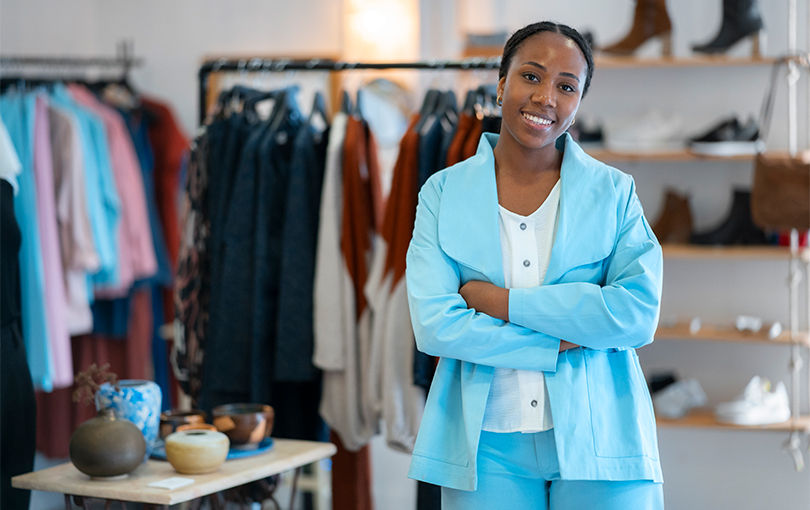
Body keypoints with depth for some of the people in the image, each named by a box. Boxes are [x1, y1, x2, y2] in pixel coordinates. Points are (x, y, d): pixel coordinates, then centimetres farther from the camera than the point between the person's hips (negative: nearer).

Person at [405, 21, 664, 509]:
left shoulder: (613, 191, 4)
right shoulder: (444, 193, 3)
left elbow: (639, 313, -11)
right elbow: (435, 326, -7)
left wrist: (501, 301, -12)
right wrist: (557, 344, -13)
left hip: (596, 441, 0)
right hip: (487, 446, 0)